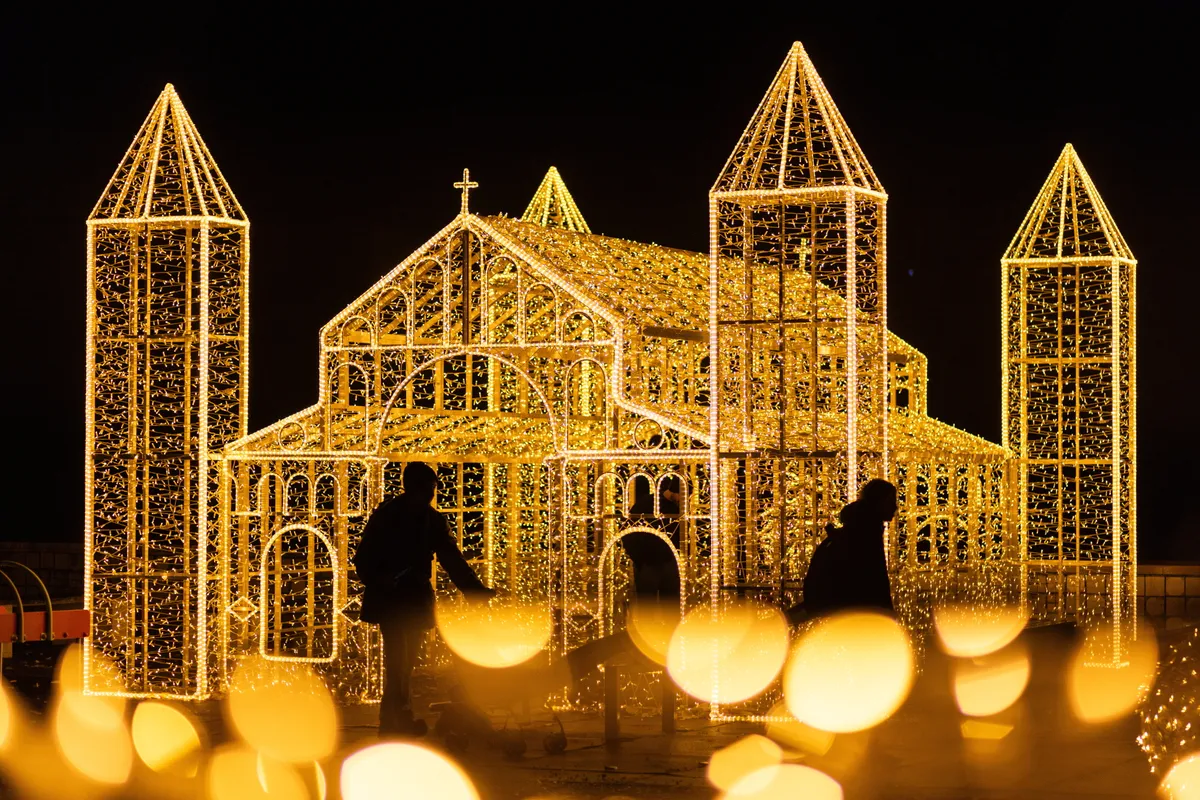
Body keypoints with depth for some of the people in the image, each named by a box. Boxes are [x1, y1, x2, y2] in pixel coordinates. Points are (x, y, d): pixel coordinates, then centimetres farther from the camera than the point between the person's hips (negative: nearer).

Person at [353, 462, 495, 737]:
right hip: (390, 600, -5)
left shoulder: (433, 519, 7)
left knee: (405, 664, 8)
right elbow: (363, 559, -7)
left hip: (417, 600, 5)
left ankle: (391, 722, 15)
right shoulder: (386, 515, -7)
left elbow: (451, 558, 8)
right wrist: (379, 581, -25)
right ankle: (401, 718, -18)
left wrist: (475, 589, -1)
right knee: (398, 661, -14)